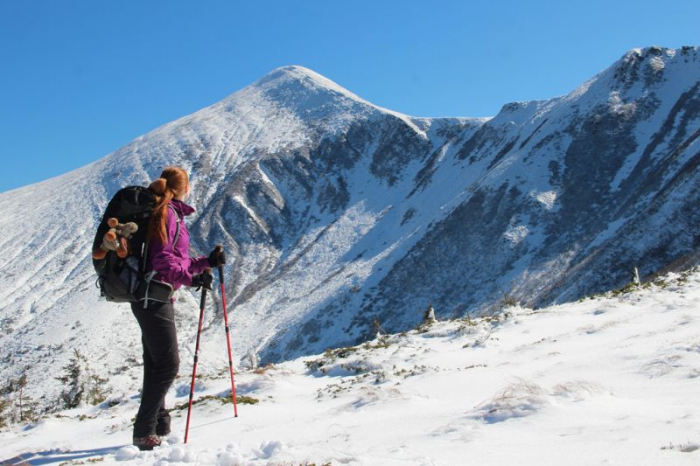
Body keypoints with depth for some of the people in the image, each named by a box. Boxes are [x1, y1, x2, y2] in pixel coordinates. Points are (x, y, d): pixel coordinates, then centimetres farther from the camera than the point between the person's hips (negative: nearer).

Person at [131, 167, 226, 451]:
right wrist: (191, 278, -27)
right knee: (167, 364, -9)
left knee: (157, 364, 13)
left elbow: (177, 261, 19)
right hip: (155, 297, -10)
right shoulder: (167, 214, -10)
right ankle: (144, 431, -5)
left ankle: (158, 426, 21)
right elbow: (162, 260, -20)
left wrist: (207, 262, 17)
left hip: (153, 299, 10)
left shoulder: (172, 214, 19)